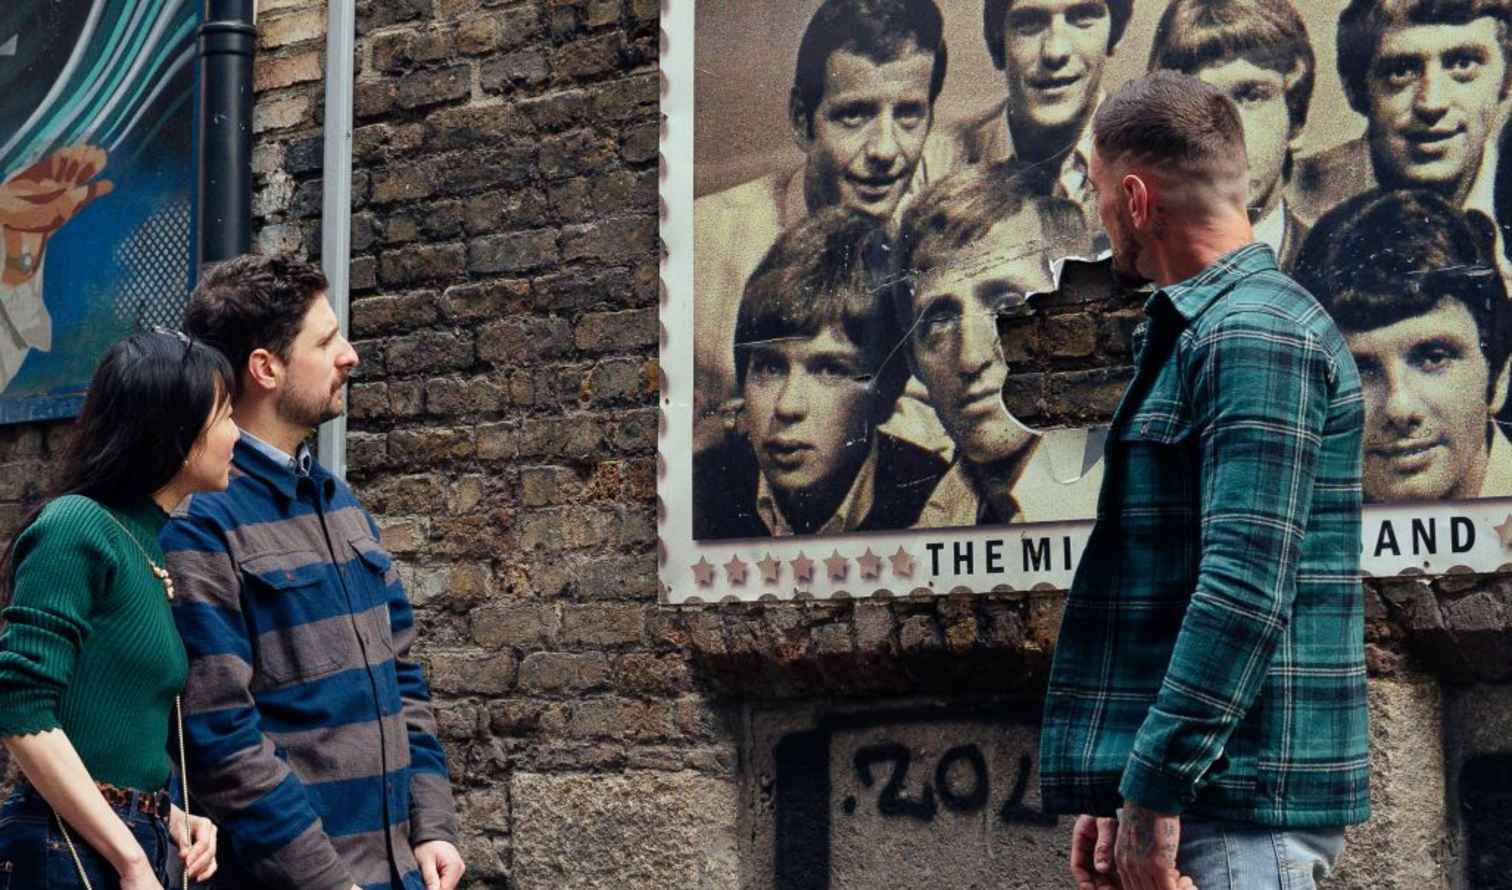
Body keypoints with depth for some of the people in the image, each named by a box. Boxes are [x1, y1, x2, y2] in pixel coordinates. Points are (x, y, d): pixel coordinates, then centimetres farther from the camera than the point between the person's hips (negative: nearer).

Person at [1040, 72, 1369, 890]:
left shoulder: (1255, 333, -13)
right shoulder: (1198, 331, 20)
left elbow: (1246, 588, -23)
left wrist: (1155, 791, -22)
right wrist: (1117, 789, 21)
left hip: (1243, 797, -10)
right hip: (1199, 789, 10)